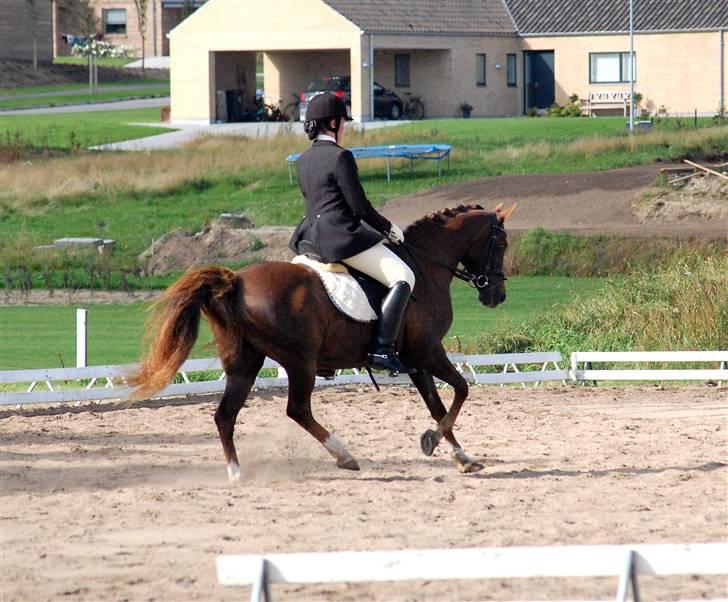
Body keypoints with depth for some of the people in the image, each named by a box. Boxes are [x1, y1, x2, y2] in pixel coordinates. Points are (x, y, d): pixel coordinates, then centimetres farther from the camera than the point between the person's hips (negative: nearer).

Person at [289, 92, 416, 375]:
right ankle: (383, 349, -20)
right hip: (341, 237, -9)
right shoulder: (340, 156, -11)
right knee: (402, 277, -8)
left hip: (310, 239, 9)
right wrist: (388, 228, 4)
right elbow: (359, 206, -12)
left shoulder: (304, 160, 14)